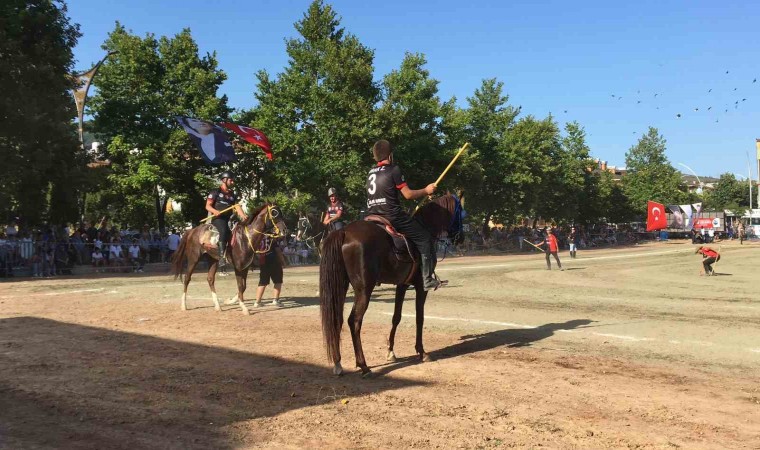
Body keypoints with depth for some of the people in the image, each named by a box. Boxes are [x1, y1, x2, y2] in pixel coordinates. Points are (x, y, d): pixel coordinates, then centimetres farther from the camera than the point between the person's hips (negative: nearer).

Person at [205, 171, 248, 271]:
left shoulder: (232, 195, 18)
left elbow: (237, 206, 4)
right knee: (223, 231, -31)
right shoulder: (216, 192, 2)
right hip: (217, 218, -7)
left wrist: (243, 216, -16)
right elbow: (207, 206, -3)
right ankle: (222, 256, -36)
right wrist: (215, 211, -24)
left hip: (227, 220, 7)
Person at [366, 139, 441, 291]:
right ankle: (428, 279, -3)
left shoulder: (371, 172, 15)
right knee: (424, 238, 2)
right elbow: (408, 194, -8)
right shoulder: (394, 169, -6)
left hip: (373, 218, 7)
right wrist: (426, 190, 8)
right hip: (393, 216, -7)